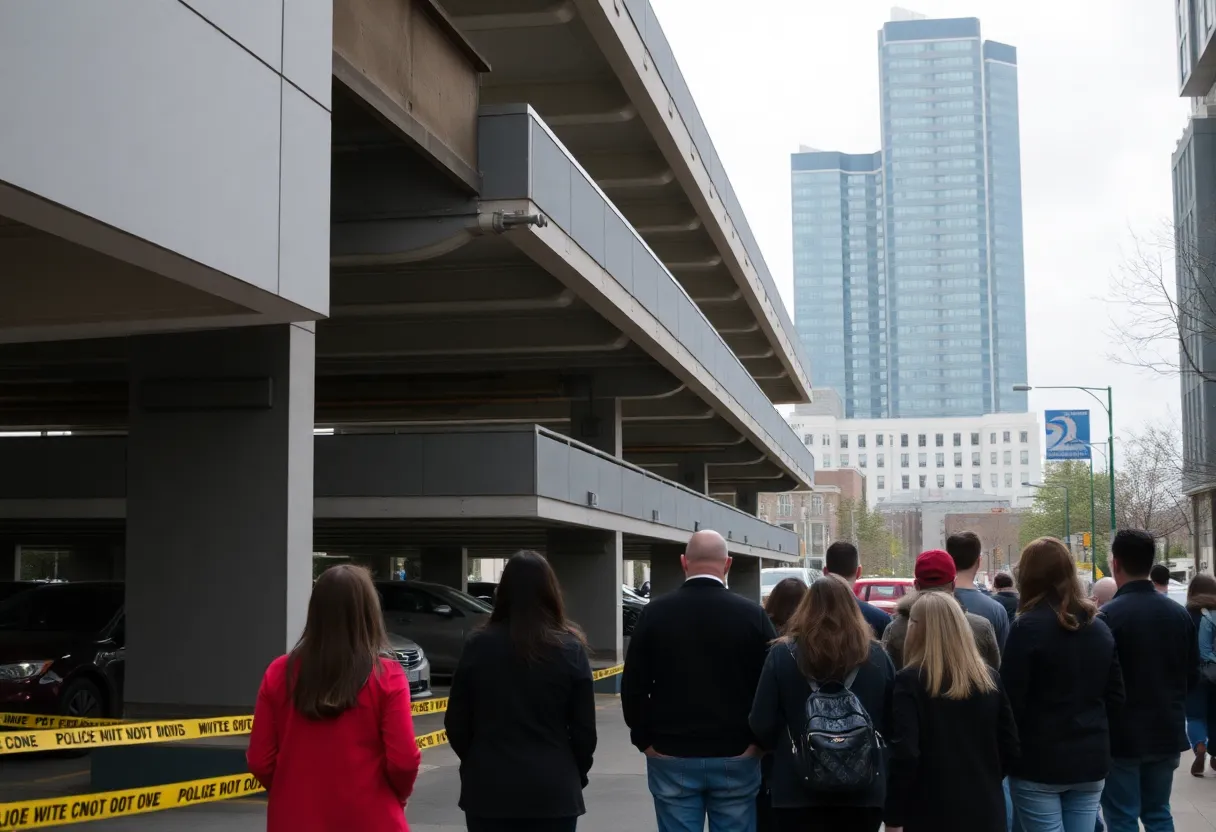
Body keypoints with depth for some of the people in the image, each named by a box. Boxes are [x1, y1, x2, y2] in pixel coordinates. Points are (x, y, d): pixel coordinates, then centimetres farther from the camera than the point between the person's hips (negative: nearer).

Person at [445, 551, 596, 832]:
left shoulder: (479, 646, -5)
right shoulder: (570, 649, -6)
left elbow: (456, 724, 1)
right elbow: (584, 730, -3)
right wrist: (576, 776, 14)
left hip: (489, 788, 1)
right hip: (553, 790, -1)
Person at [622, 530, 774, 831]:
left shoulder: (655, 612, -3)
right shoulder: (752, 615, -4)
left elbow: (633, 686, -1)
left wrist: (644, 740, 6)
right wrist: (757, 741, 5)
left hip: (671, 757, 0)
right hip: (736, 758, 0)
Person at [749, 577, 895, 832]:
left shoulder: (783, 654, -7)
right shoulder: (876, 656, -1)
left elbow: (762, 725, -7)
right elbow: (893, 723, 5)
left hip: (798, 791, -2)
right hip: (863, 791, 2)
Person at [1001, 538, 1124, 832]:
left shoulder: (1028, 626, -13)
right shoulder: (1100, 628, 7)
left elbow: (1011, 700, -14)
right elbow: (1115, 697, 13)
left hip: (1039, 761, -6)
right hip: (1090, 759, 6)